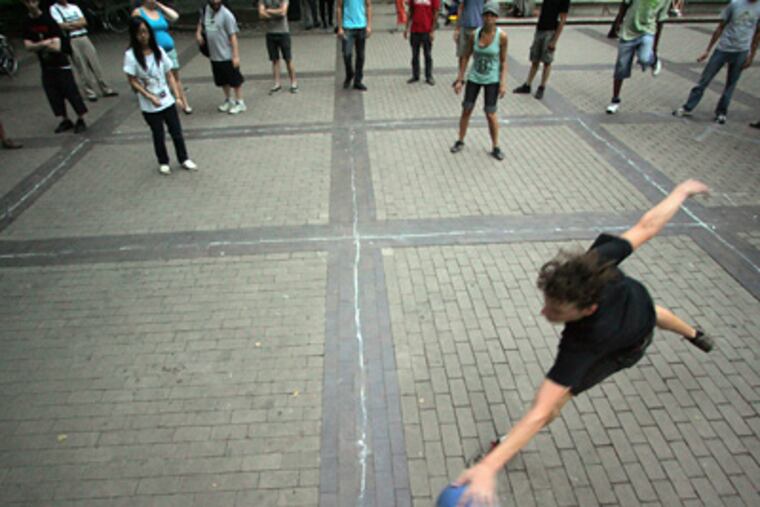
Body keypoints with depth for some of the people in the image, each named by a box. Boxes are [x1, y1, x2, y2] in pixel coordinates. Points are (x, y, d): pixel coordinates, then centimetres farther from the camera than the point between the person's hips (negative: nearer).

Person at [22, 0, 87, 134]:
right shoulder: (27, 23, 2)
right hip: (45, 65, 5)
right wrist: (44, 44, -19)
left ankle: (81, 120, 4)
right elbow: (28, 45, -4)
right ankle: (65, 120, 17)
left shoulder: (49, 20, -11)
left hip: (61, 64, -5)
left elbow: (57, 47, -18)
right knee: (53, 95, 6)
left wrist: (37, 46, -9)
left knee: (71, 92, -5)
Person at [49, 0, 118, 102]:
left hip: (84, 38, 4)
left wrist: (70, 24, -8)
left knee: (95, 64, 4)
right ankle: (89, 92, 4)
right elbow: (62, 26, -10)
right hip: (70, 41, -4)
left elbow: (84, 22, 3)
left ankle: (106, 89, 9)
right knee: (81, 67, -3)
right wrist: (77, 24, -2)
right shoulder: (54, 9, 1)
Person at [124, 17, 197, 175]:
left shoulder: (158, 50, -1)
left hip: (167, 101, 3)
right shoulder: (131, 55, -11)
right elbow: (133, 81, -9)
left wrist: (178, 96, -5)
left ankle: (184, 159, 27)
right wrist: (150, 97, -18)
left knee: (176, 132, 9)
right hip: (149, 106, -2)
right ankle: (163, 163, 29)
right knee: (158, 134, 11)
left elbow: (169, 76, 2)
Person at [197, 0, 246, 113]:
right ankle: (228, 100, 35)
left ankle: (240, 102, 17)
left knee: (234, 79, 5)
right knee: (222, 80, 18)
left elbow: (233, 36, -16)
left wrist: (236, 56, -18)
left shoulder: (226, 15, -15)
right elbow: (201, 22, 24)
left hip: (227, 55, -6)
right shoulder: (205, 10, 3)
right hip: (214, 55, 6)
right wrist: (198, 32, 6)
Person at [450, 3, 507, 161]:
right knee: (466, 110, 8)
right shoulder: (475, 34, -7)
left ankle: (495, 147, 15)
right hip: (474, 78, 2)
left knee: (490, 114, 0)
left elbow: (503, 61, -6)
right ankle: (460, 141, 27)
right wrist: (459, 79, 0)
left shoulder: (502, 36, -12)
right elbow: (465, 57, 1)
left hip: (492, 80, -2)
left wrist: (503, 83, -12)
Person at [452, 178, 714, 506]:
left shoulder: (582, 343, -52)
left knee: (551, 400, -10)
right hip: (637, 302, 6)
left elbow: (541, 413, -58)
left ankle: (512, 450, 21)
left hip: (626, 347, -6)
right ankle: (693, 335, 79)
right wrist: (682, 190, -10)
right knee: (652, 314, 43)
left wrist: (488, 466, -63)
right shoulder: (594, 262, -43)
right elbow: (647, 226, -28)